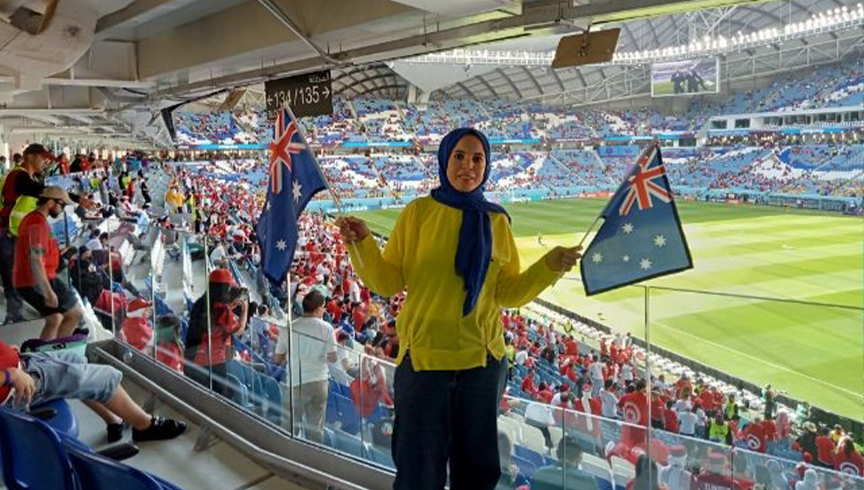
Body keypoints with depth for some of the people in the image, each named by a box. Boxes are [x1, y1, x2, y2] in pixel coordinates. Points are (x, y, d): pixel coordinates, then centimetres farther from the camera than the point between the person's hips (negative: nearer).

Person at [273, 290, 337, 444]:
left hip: (294, 383, 1)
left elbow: (277, 359, 2)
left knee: (291, 427, 12)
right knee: (316, 428, 9)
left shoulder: (288, 328, -2)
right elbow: (333, 357, -3)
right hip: (318, 382, 0)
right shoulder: (326, 328, -4)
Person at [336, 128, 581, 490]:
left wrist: (549, 267, -8)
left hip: (483, 359, 3)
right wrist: (362, 243, -18)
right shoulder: (418, 212, -2)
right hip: (423, 356, -2)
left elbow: (509, 294, 4)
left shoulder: (496, 221, 5)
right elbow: (388, 282, -4)